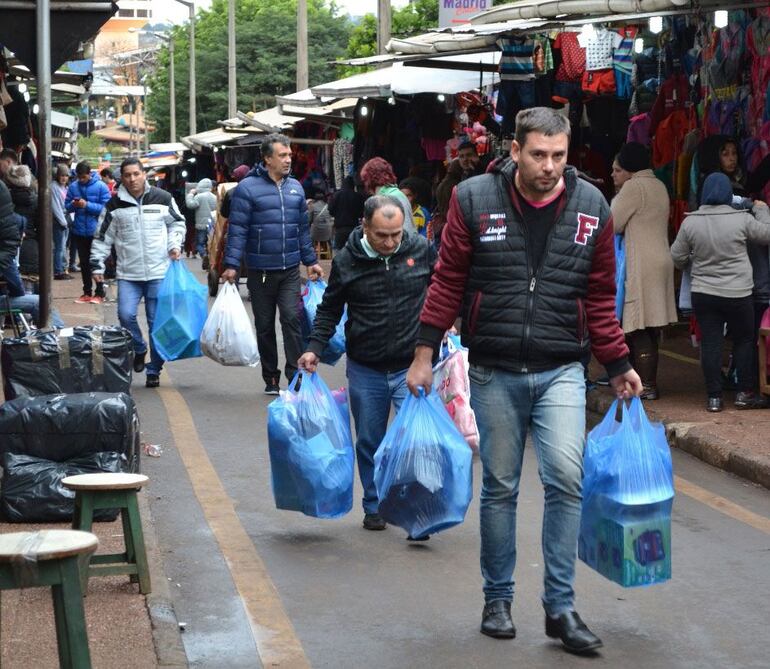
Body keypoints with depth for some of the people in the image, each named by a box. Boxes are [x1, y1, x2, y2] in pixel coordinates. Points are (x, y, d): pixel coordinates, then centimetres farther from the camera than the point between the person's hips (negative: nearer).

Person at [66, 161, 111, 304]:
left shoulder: (101, 186, -8)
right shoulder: (73, 187, 4)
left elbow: (105, 207, -13)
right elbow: (67, 206, 9)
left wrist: (87, 205, -21)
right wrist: (73, 205, -13)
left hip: (95, 231, -5)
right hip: (79, 231, 5)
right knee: (84, 263, 12)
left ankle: (100, 293, 6)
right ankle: (87, 292, 21)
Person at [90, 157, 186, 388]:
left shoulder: (162, 198, 2)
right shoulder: (115, 205, 3)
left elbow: (177, 223, 15)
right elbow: (103, 237, 9)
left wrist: (175, 245, -1)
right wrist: (97, 264, 4)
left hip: (159, 273, -1)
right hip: (128, 274, 1)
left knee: (157, 322, 1)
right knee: (126, 315, -15)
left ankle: (154, 370, 13)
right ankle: (139, 350, 14)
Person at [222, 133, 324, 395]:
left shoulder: (295, 187, 9)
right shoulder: (247, 188, -7)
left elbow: (303, 228, 16)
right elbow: (237, 229, -9)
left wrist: (311, 261, 15)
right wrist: (231, 265, -14)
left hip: (290, 269, 3)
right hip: (260, 271, -3)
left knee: (292, 317, -10)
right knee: (264, 325, 8)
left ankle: (295, 375, -8)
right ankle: (271, 378, 18)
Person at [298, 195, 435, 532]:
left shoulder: (421, 250, -5)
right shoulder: (346, 261, -5)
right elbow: (329, 310, 7)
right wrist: (315, 349, -2)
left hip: (412, 365, -1)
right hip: (365, 370, 1)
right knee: (369, 442, 12)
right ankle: (374, 506, 27)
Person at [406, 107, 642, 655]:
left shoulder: (590, 206, 1)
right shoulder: (475, 199, -4)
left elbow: (600, 296, 9)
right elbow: (449, 281, 2)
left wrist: (619, 365, 10)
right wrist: (425, 353, 0)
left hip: (561, 370, 0)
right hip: (495, 372, 0)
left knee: (566, 477, -13)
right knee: (500, 486, 8)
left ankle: (561, 606, -2)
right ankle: (498, 600, 23)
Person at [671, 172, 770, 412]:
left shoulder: (690, 222, -5)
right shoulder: (742, 219, -11)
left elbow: (677, 257, 3)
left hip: (703, 294, 2)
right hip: (738, 294, -2)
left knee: (710, 343, 6)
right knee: (744, 341, 12)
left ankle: (714, 397, 7)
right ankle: (745, 393, 15)